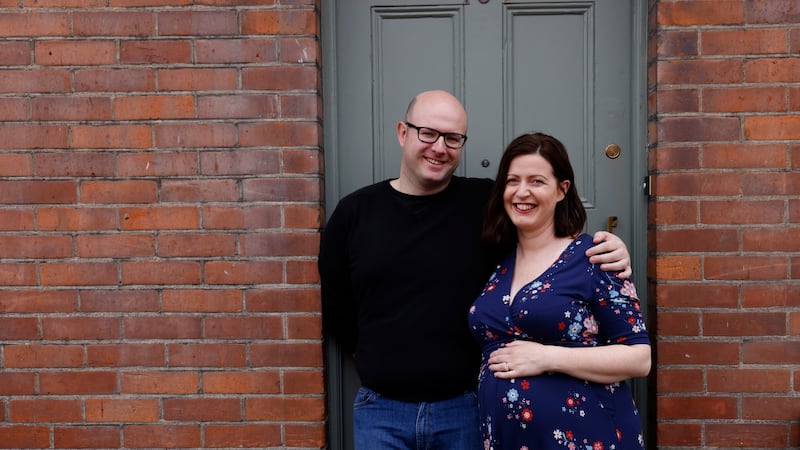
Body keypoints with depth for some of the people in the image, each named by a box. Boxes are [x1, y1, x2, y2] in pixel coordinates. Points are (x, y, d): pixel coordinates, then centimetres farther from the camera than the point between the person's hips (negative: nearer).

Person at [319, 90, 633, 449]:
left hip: (466, 407, 0)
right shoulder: (354, 212, 0)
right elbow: (334, 302, 9)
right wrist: (374, 356, 8)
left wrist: (604, 249, -17)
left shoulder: (487, 202, -5)